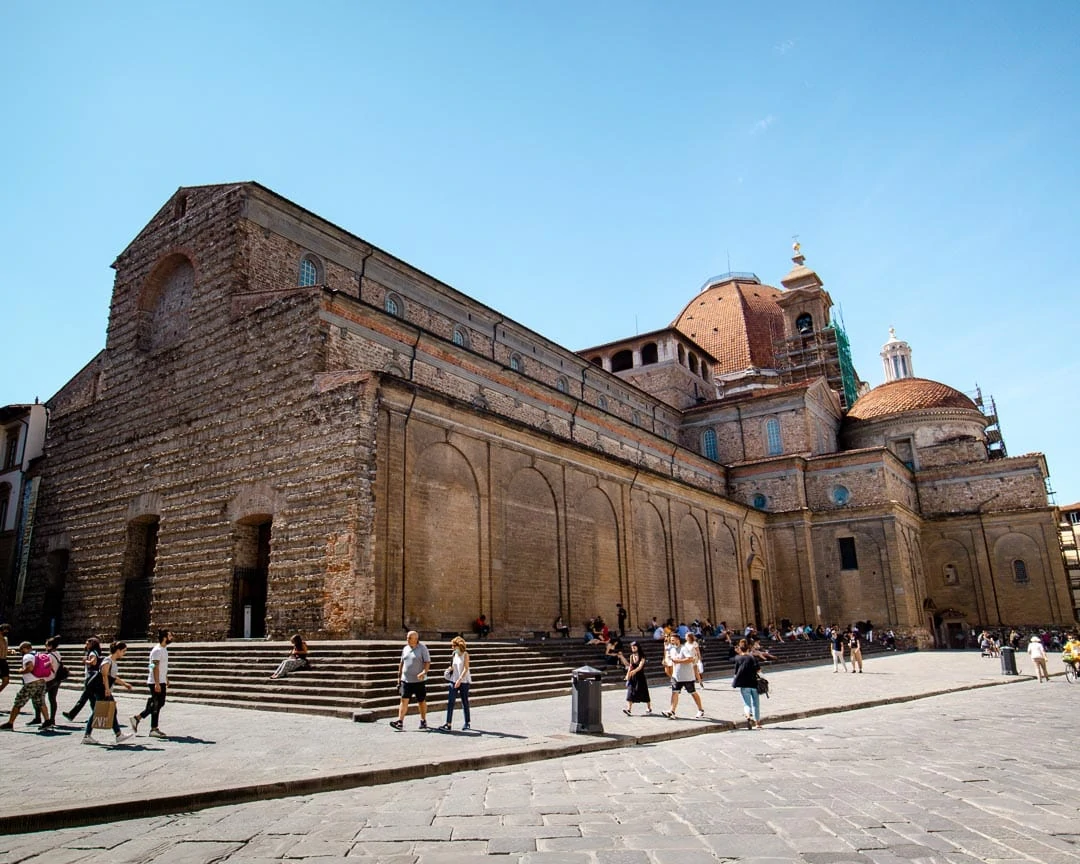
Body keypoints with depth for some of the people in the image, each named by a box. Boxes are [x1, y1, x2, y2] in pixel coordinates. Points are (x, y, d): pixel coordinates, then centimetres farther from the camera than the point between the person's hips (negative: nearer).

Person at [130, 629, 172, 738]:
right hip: (156, 683, -9)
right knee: (155, 705, -4)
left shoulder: (164, 649, 13)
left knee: (160, 704, 11)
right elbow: (155, 667, -21)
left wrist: (166, 680, 24)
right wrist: (157, 683, -24)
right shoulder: (157, 650, -17)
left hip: (161, 682, 9)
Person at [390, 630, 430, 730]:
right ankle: (400, 722, -12)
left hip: (419, 681, -4)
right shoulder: (405, 649, 9)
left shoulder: (422, 648, -7)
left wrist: (424, 672, -26)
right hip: (406, 680, 4)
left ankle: (423, 721, 23)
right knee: (404, 700, -7)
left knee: (421, 701, 8)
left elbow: (427, 662, -11)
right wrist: (399, 676, 15)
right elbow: (401, 663, 17)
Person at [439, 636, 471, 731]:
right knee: (450, 702, -5)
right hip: (454, 680, 5)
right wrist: (450, 669, -5)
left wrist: (459, 680, -23)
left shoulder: (465, 654, -7)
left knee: (465, 702, 5)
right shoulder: (454, 655, 9)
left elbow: (466, 669, -14)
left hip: (464, 681, -5)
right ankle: (448, 724, -6)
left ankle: (467, 723, 19)